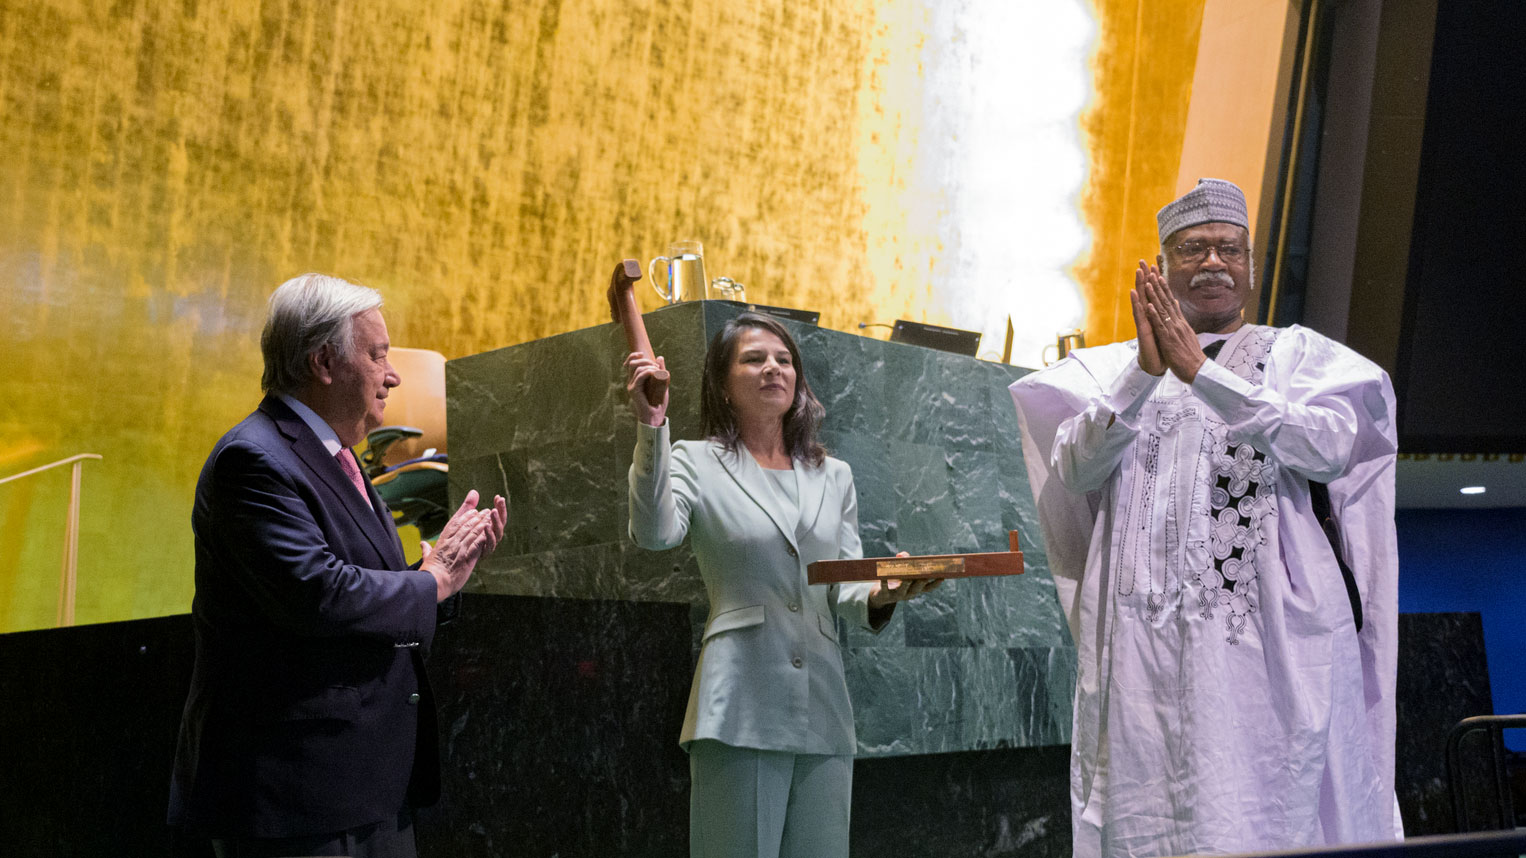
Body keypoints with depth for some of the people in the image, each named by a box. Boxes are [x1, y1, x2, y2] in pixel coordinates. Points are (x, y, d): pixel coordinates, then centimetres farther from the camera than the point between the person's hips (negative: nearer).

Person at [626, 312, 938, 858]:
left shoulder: (833, 476, 19)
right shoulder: (696, 462, 6)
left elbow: (846, 591, 13)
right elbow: (654, 534, -15)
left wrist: (881, 593, -10)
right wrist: (651, 427, -23)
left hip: (822, 710, 5)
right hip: (740, 708, -4)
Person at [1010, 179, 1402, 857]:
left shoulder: (1298, 354, 14)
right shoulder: (1112, 369, 18)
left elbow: (1331, 445, -6)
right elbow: (1075, 467, 0)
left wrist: (1201, 373, -11)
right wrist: (1146, 372, -13)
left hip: (1275, 644, -1)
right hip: (1146, 643, 1)